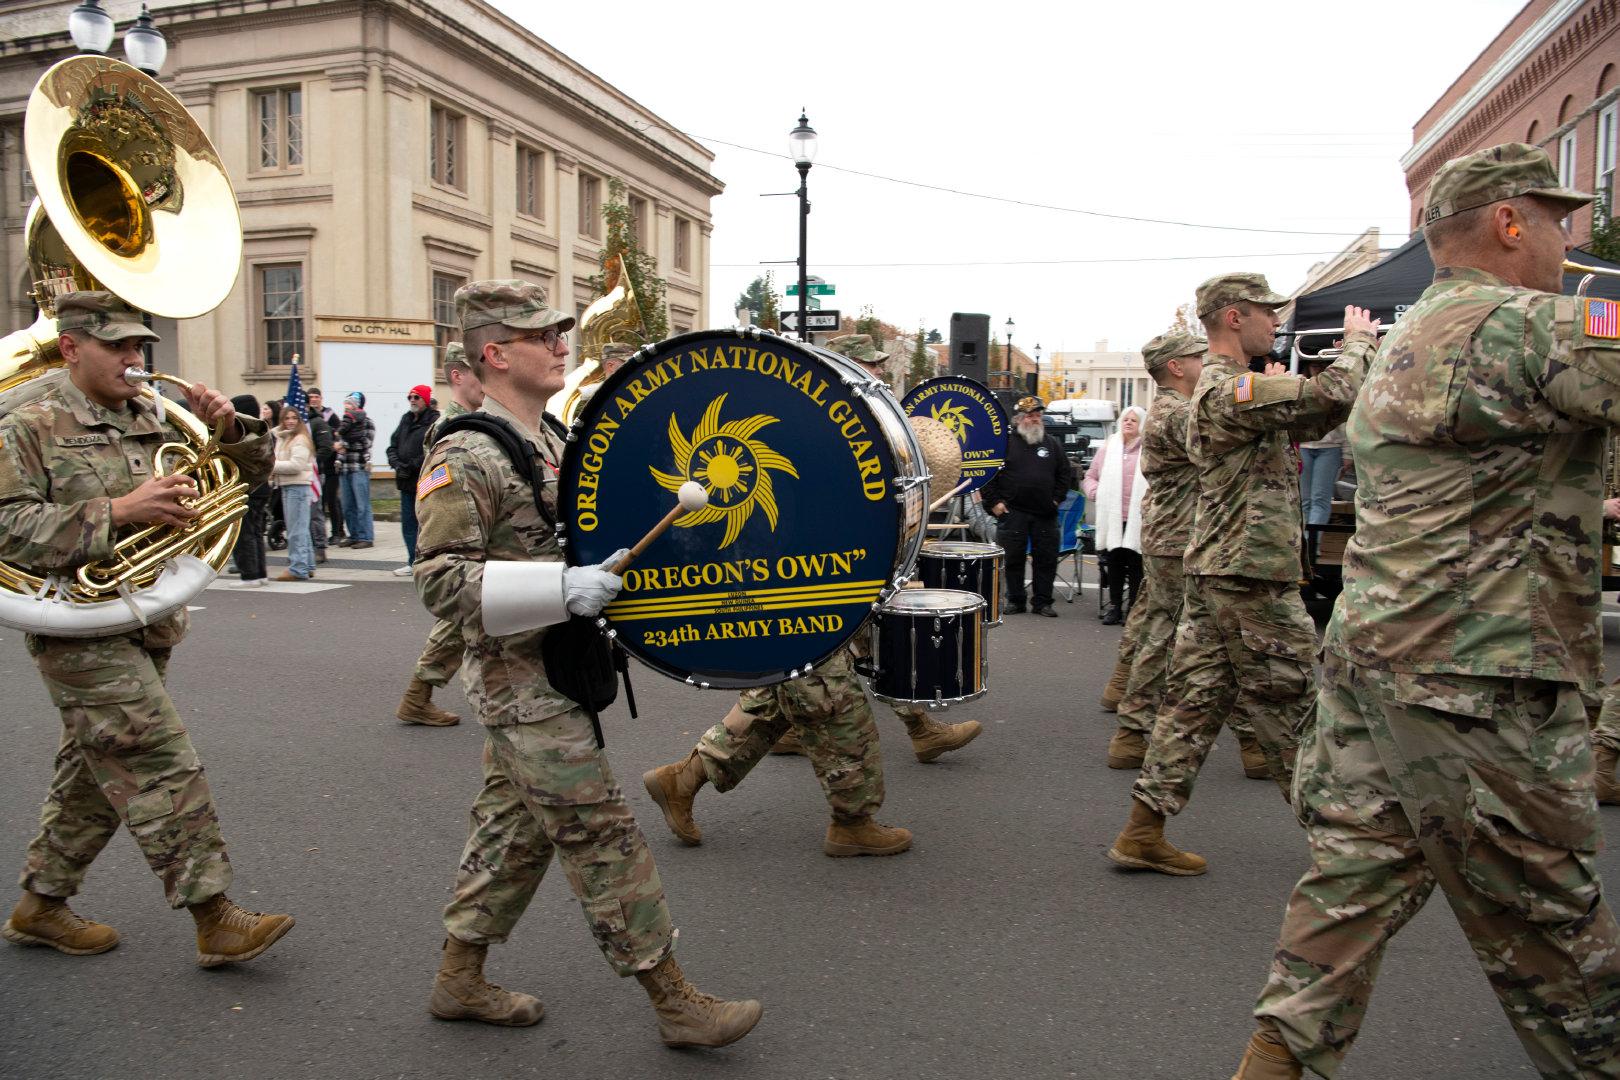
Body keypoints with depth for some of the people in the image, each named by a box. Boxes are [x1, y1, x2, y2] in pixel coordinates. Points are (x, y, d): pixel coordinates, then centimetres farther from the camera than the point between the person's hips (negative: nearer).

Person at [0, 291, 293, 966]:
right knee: (165, 771, -9)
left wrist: (226, 428, -7)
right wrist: (119, 511, -24)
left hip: (144, 629, 7)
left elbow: (247, 473, 14)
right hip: (81, 630, -7)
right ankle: (215, 920, -4)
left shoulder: (154, 424, 12)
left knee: (93, 778, 16)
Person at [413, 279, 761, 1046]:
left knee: (515, 828, 18)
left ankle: (459, 980, 33)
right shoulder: (464, 458, -17)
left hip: (550, 676, 9)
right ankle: (674, 1002, 9)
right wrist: (559, 589, -31)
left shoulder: (551, 440, 11)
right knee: (603, 835, -3)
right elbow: (439, 582, -22)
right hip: (525, 685, -9)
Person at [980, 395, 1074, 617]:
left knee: (1047, 558, 4)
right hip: (1013, 512, -3)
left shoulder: (1051, 444, 11)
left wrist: (1057, 499, 8)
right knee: (1013, 558, 2)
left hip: (1045, 514, 3)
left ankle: (1043, 602, 13)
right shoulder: (1005, 442, -1)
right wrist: (994, 502, -7)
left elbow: (1065, 473, 18)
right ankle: (1015, 600, 14)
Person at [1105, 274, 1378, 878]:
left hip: (1212, 574, 10)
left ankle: (1142, 833, 11)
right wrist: (1360, 340, -4)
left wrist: (1361, 354, 10)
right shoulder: (1232, 389, -15)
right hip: (1251, 578, -10)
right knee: (1294, 710, 5)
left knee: (1193, 704, 9)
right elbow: (1332, 395, -23)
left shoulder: (1219, 386, 18)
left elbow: (1308, 421, 21)